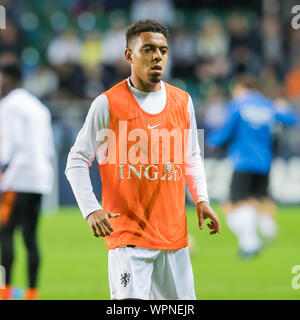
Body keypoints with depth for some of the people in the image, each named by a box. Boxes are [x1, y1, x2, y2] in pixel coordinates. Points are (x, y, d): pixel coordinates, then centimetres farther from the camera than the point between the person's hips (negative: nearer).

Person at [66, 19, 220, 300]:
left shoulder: (182, 102, 9)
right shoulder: (108, 104, -5)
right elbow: (77, 161, -2)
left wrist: (201, 200, 7)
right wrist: (91, 210, -15)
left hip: (173, 232, 5)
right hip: (127, 232, -5)